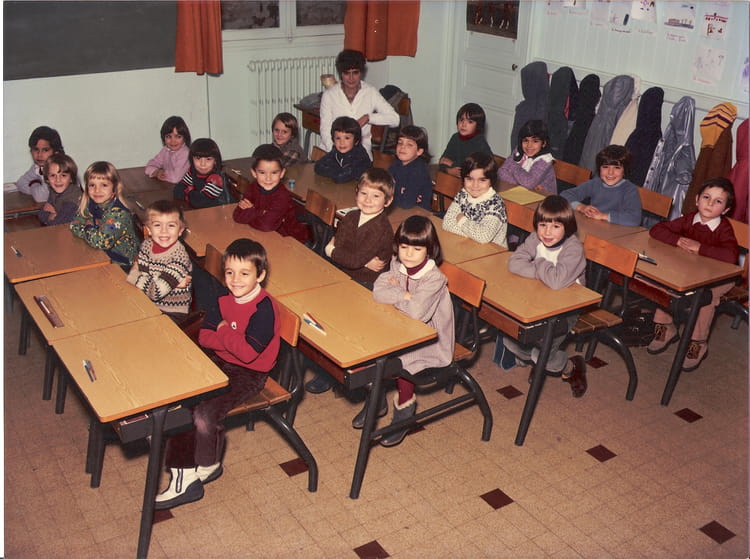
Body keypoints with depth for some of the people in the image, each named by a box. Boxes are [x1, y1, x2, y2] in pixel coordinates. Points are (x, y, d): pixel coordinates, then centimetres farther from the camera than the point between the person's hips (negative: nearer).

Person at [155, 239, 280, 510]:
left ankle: (208, 466, 8)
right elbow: (204, 336, 1)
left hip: (248, 374, -7)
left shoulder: (264, 308, -20)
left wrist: (224, 332, -13)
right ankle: (183, 475, -4)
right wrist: (234, 340, -17)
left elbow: (249, 352, -27)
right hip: (218, 364, 8)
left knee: (204, 414, -24)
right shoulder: (225, 299, 4)